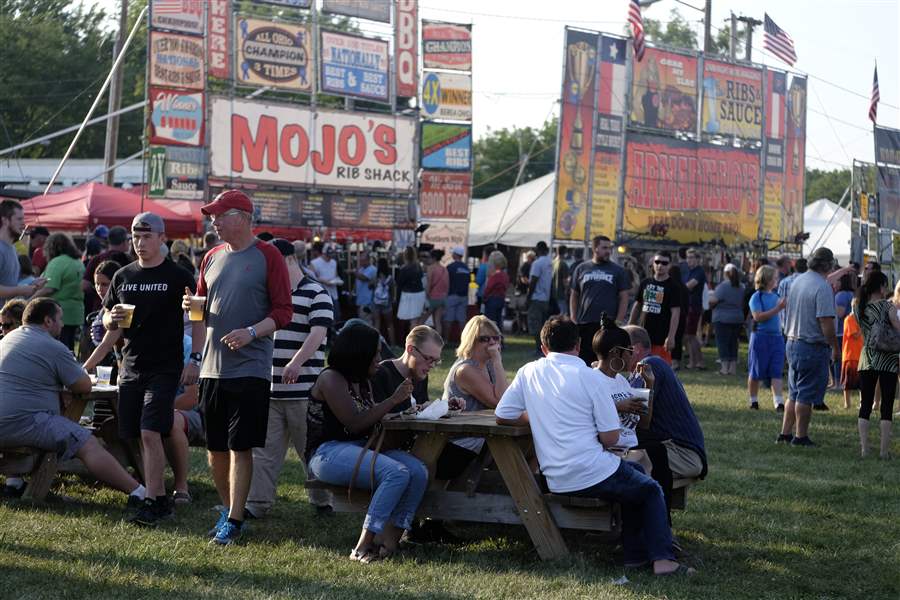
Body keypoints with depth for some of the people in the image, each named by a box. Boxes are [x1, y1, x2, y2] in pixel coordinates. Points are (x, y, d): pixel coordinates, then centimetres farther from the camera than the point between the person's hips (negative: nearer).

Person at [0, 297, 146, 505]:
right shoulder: (54, 348, -4)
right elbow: (84, 386, -2)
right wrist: (79, 371, 20)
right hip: (25, 422, -8)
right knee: (89, 446, -13)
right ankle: (138, 493, -23)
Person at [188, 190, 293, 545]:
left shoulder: (267, 257, -4)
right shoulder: (213, 258, 13)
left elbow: (283, 312, -7)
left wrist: (252, 332, -21)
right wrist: (193, 306, 0)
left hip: (250, 367, -6)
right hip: (212, 367, 6)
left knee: (240, 446, -5)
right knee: (215, 448, 10)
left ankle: (234, 521, -1)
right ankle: (228, 509, 26)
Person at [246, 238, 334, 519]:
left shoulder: (316, 293, -5)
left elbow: (318, 333, -18)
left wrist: (296, 363, -32)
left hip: (302, 389, -6)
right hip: (268, 388, 6)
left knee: (311, 449, 4)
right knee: (263, 449, 3)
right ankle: (257, 502, 4)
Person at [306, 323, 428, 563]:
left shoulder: (363, 381, 19)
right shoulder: (331, 379, -8)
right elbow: (355, 423, -16)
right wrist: (393, 400, -12)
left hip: (360, 449, 9)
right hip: (328, 453, -9)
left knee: (419, 472, -16)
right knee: (397, 473, -31)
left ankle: (389, 541, -23)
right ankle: (362, 547, -31)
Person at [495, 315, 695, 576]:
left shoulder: (528, 373, 4)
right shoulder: (590, 377, -9)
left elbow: (502, 416, 6)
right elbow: (611, 437, -10)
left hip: (555, 481, 6)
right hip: (592, 474, -6)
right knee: (651, 491, 18)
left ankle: (636, 554, 26)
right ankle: (662, 558, 6)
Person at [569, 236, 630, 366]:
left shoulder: (618, 271, 7)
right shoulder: (581, 269, 10)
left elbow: (624, 298, 5)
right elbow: (574, 296, 12)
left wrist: (618, 322, -5)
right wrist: (573, 321, 2)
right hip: (584, 325, 1)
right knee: (583, 362, 3)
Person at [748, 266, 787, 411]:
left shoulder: (776, 296, 11)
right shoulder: (757, 297, -8)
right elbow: (758, 317, -20)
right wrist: (778, 308, -23)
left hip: (776, 337, 5)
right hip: (761, 337, -5)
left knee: (776, 372, -3)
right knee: (756, 372, 6)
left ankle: (779, 402, -9)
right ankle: (753, 401, 20)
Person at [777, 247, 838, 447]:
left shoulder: (797, 281, 7)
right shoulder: (823, 288, -19)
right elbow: (826, 323, -22)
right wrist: (835, 347, -11)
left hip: (792, 343, 8)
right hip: (813, 346, -8)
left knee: (794, 393, 17)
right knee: (806, 395, 1)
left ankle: (785, 432, 20)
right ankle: (801, 436, 6)